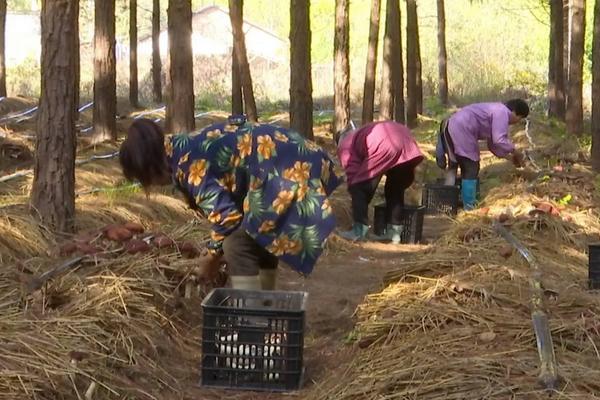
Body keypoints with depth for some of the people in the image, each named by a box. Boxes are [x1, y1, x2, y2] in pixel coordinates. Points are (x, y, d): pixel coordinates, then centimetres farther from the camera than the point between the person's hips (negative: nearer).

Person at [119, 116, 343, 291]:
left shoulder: (187, 165, -15)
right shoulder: (188, 149, 14)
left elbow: (226, 214, -15)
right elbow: (226, 197, 24)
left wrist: (213, 255, 3)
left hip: (286, 172, -11)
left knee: (238, 245, -9)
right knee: (258, 239, 22)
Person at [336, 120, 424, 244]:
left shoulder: (345, 145, 25)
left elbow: (353, 172, 14)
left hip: (383, 148, -7)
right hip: (406, 143, 7)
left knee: (359, 189, 9)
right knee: (396, 189, 25)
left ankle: (359, 231, 7)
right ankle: (394, 231, 24)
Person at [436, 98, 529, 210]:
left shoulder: (497, 112, 22)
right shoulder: (502, 112, -10)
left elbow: (493, 144, 27)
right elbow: (499, 141, -20)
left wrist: (509, 157, 23)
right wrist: (514, 151, -5)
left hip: (454, 127, 11)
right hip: (460, 130, -11)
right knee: (471, 169, -2)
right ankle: (469, 207, 3)